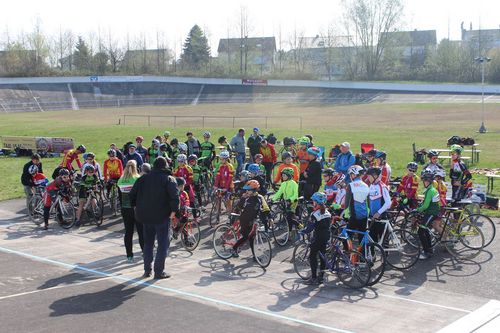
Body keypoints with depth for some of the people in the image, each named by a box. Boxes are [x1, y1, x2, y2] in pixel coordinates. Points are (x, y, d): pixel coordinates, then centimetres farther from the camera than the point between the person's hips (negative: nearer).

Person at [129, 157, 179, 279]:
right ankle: (159, 271, 1)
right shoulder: (169, 179, -6)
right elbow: (174, 196, -21)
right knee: (163, 244, 3)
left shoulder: (143, 178, 8)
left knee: (148, 242, 16)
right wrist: (174, 210, -12)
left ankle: (147, 270, 18)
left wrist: (136, 207, 17)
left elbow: (132, 194, 8)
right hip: (162, 216, -5)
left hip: (145, 216, 5)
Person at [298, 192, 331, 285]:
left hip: (318, 238, -8)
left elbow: (309, 228, -19)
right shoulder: (328, 213, 6)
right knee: (322, 256, 13)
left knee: (312, 256, 1)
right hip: (326, 237, 8)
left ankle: (313, 278, -1)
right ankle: (320, 277, 18)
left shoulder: (315, 214, -18)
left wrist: (301, 232, -5)